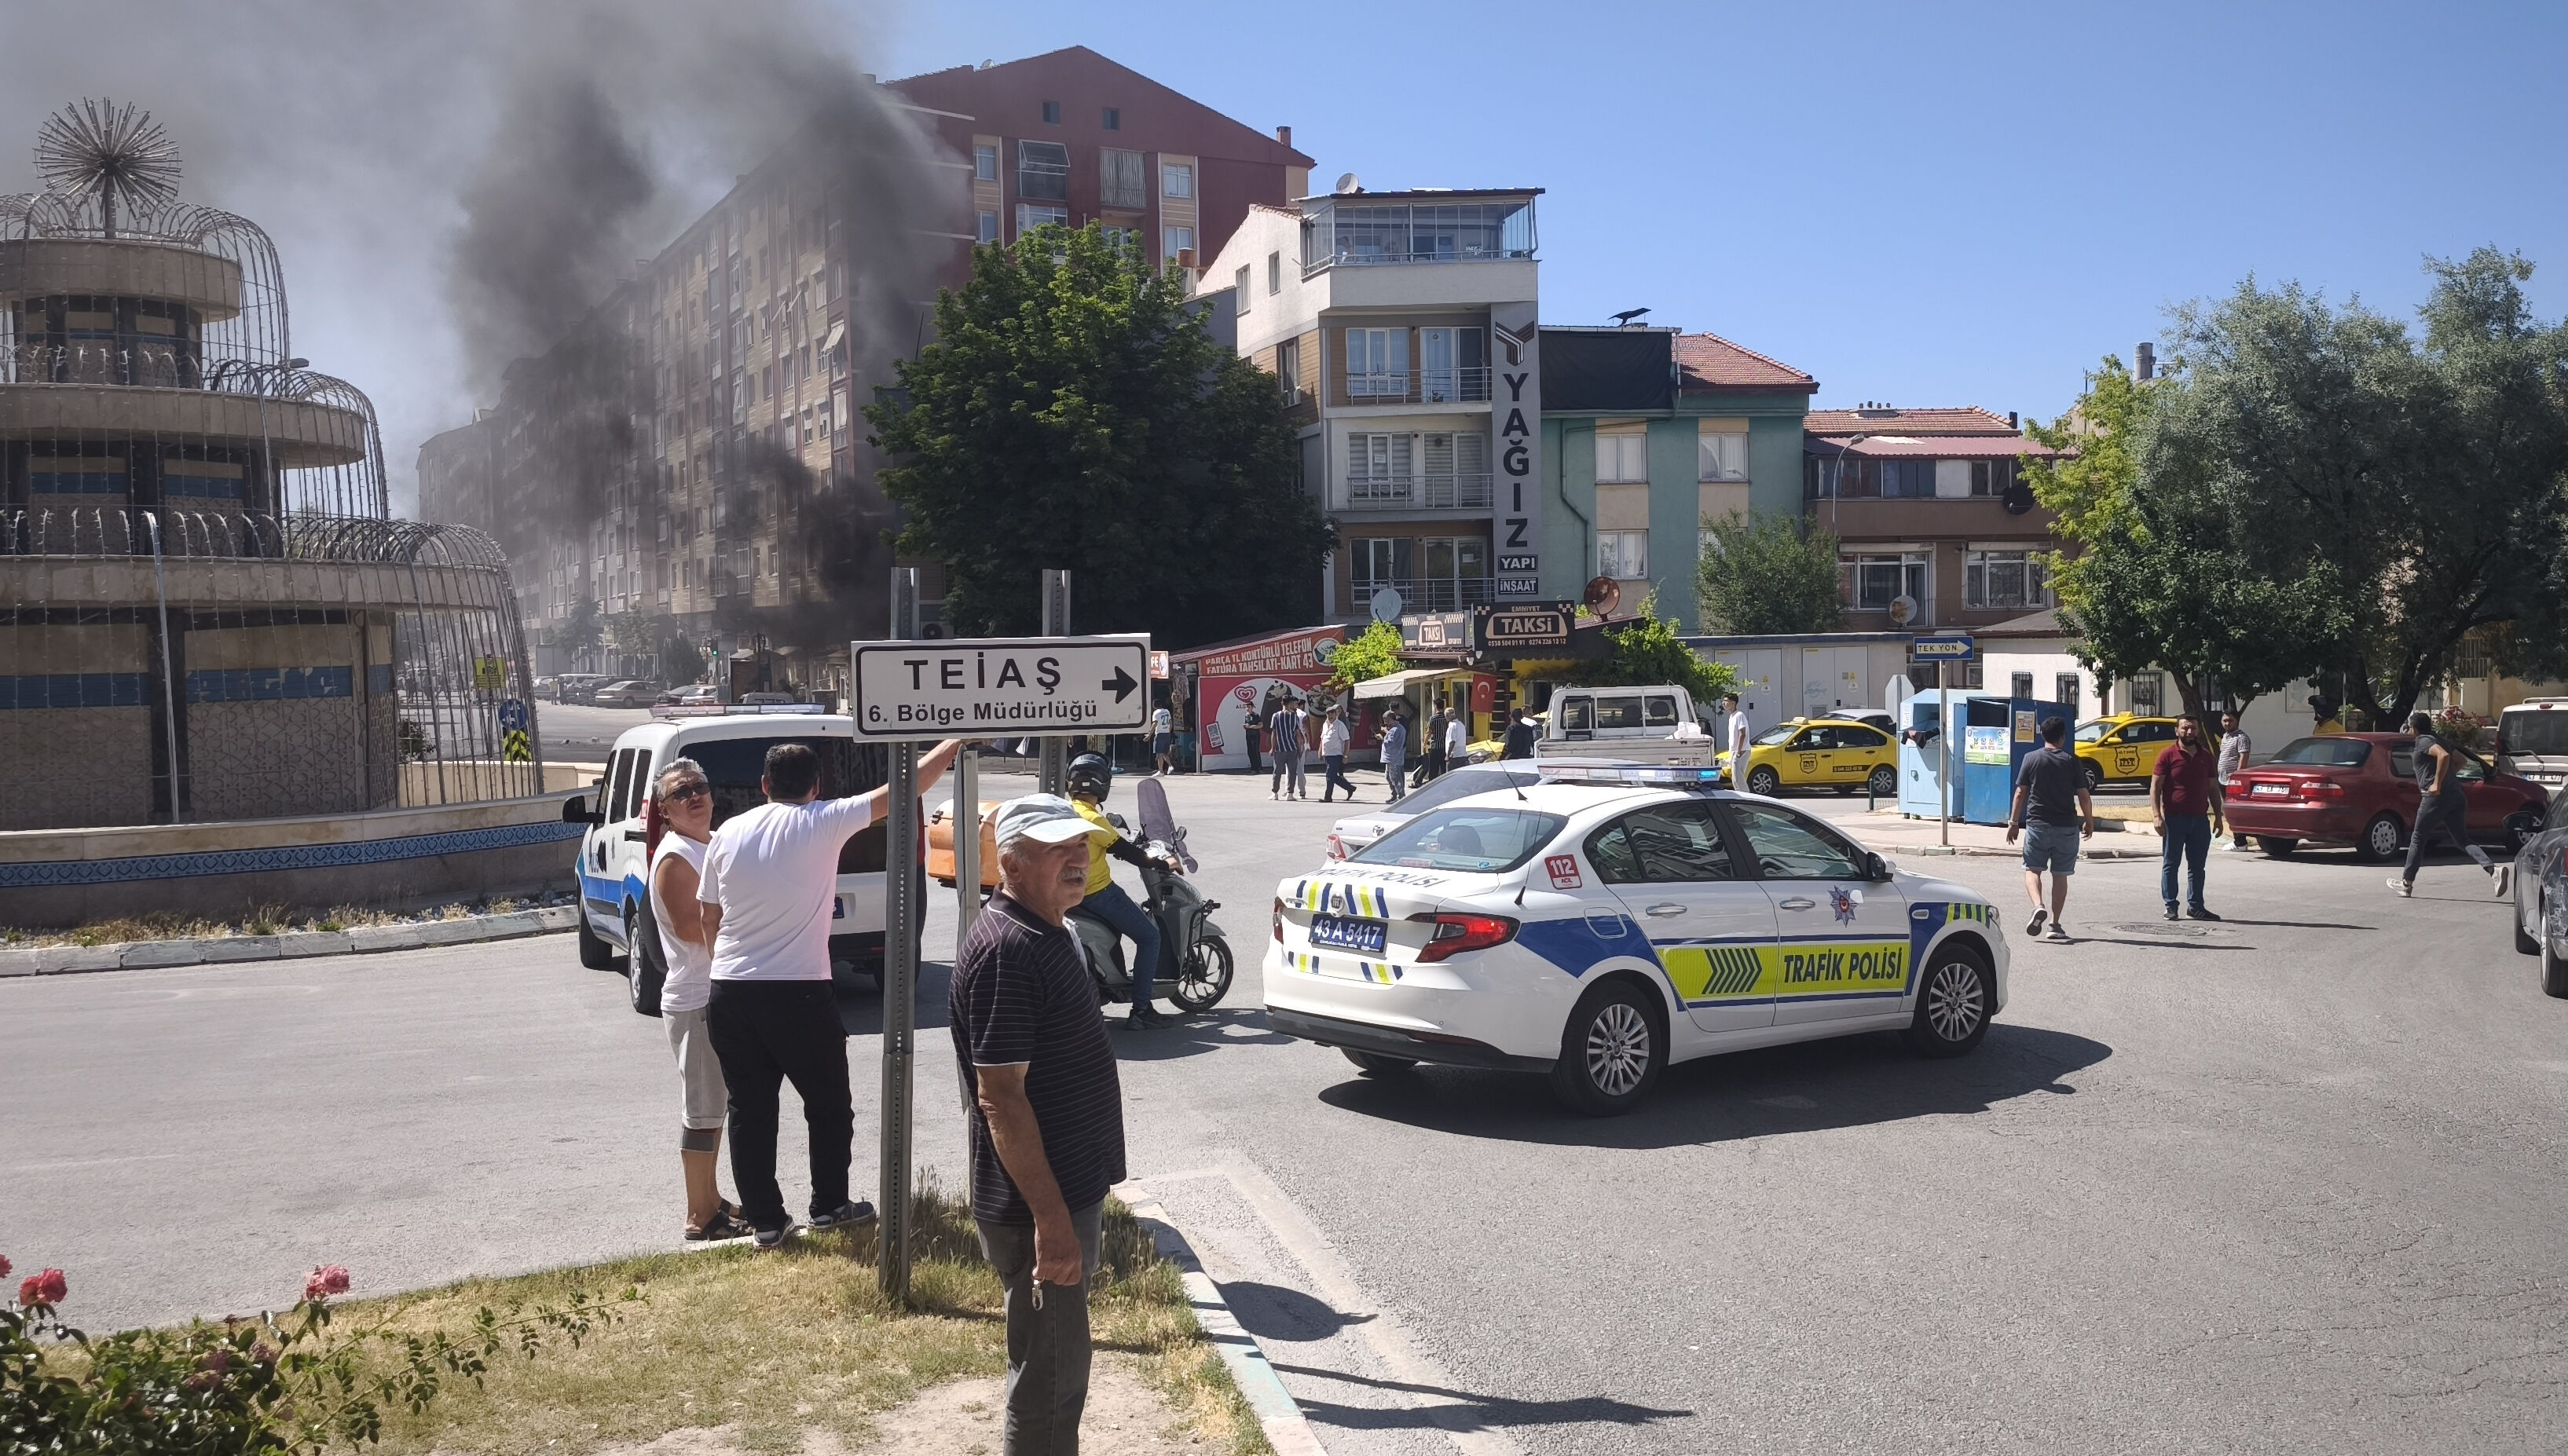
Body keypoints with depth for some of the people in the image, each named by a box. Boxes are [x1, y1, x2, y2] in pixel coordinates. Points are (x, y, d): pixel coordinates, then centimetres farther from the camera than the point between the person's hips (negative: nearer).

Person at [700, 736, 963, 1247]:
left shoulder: (728, 834, 6)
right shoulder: (823, 822, -6)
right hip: (798, 994, -4)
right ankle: (829, 1205, 22)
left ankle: (765, 1220, 15)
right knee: (829, 1105, 15)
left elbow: (710, 919, 12)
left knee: (750, 1111, 11)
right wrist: (955, 742, 8)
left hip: (729, 994, 4)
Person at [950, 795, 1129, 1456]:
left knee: (1058, 1370, 21)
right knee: (1047, 1378, 1)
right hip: (1039, 1204, -10)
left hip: (1069, 1190, 10)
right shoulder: (1005, 950, -21)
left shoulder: (1048, 934, 11)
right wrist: (1050, 1217, -25)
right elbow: (1000, 1096, -24)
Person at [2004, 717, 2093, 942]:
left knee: (2032, 869, 7)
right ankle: (2055, 924, 9)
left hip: (2037, 824, -1)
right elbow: (2083, 796, 1)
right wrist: (2089, 822, 14)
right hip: (2066, 826, 1)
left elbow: (2020, 793, 0)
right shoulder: (2071, 761, 0)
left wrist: (2014, 822, 7)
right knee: (2060, 875, 8)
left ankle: (2038, 906, -20)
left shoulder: (2031, 759, 0)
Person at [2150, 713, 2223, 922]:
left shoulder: (2205, 756, 11)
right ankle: (2170, 906, 6)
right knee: (2170, 864, 1)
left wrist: (2218, 816, 12)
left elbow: (2212, 788, 18)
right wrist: (2157, 815, -16)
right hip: (2174, 819, -4)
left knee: (2197, 866, 9)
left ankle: (2195, 906, 16)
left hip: (2200, 819, 5)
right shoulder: (2168, 755, -4)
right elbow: (2155, 787, -6)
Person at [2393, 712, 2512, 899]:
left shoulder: (2423, 741, -7)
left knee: (2418, 839, 6)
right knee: (2462, 840, 4)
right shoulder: (2439, 741, 21)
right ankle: (2494, 869, -19)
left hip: (2436, 796, -8)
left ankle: (2407, 883, 14)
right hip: (2456, 796, 8)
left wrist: (2437, 783, -21)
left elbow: (2443, 755, -24)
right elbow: (2459, 761, 29)